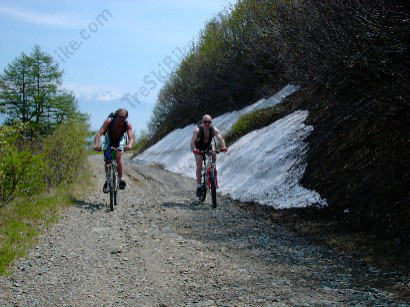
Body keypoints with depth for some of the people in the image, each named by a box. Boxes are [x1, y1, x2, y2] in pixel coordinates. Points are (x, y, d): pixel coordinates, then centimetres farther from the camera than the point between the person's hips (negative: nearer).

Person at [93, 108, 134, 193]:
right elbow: (99, 133, -42)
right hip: (109, 140, 0)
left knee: (118, 157, -24)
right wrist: (96, 144, -60)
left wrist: (129, 145, -65)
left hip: (120, 141, 0)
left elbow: (131, 138, -41)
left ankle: (120, 179, -11)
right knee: (107, 161, -4)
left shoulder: (127, 125, -32)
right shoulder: (109, 121, -35)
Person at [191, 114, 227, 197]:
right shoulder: (198, 130, -29)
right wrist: (194, 149, -59)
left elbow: (220, 138, -36)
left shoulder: (214, 130, -23)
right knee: (199, 166, -15)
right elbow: (192, 141, -39)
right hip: (199, 149, -3)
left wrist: (223, 147, -56)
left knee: (214, 154, -27)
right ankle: (198, 186, -9)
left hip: (208, 147, 3)